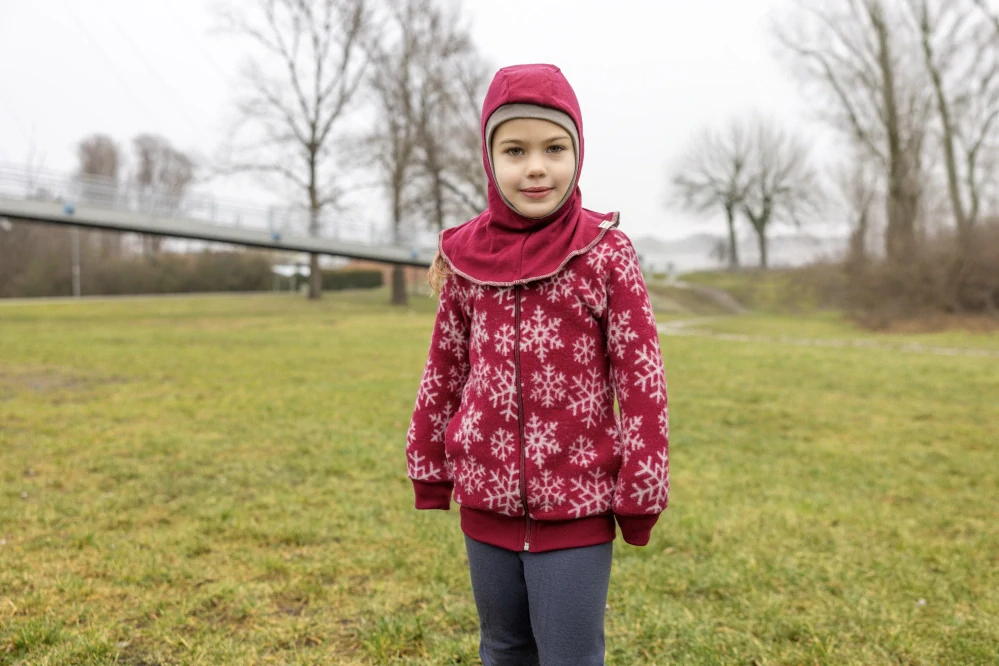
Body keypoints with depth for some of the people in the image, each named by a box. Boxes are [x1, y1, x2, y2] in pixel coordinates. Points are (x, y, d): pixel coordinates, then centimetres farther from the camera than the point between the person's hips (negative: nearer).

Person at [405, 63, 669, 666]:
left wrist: (641, 494, -7)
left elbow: (643, 379, -8)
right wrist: (428, 468, 14)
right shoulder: (466, 257, 0)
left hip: (579, 506, -3)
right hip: (487, 501, 4)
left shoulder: (606, 251, -10)